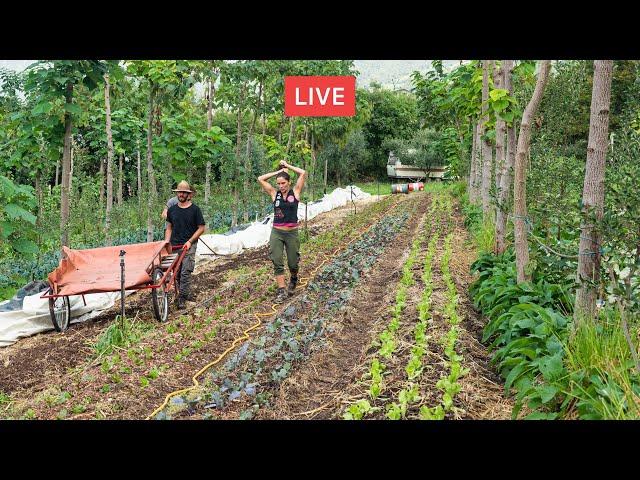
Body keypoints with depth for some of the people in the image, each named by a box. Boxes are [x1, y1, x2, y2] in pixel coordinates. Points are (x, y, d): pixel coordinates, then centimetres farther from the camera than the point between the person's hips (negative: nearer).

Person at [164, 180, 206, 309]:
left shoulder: (195, 209, -1)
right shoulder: (172, 209, 11)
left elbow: (201, 228, -1)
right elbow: (169, 228, 16)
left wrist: (190, 241, -10)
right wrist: (166, 243, 3)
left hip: (189, 245, -4)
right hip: (174, 245, 4)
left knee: (186, 272, -10)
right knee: (176, 272, 6)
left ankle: (182, 298, -5)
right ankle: (186, 293, 21)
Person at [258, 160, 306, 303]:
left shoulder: (295, 192, -1)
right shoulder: (274, 194, 3)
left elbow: (303, 173, -9)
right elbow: (261, 179, 0)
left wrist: (287, 166, 1)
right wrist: (279, 171, 2)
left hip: (292, 233, -1)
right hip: (276, 233, 1)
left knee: (293, 263, 8)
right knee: (277, 263, -4)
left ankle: (293, 279, 39)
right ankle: (281, 291, 1)